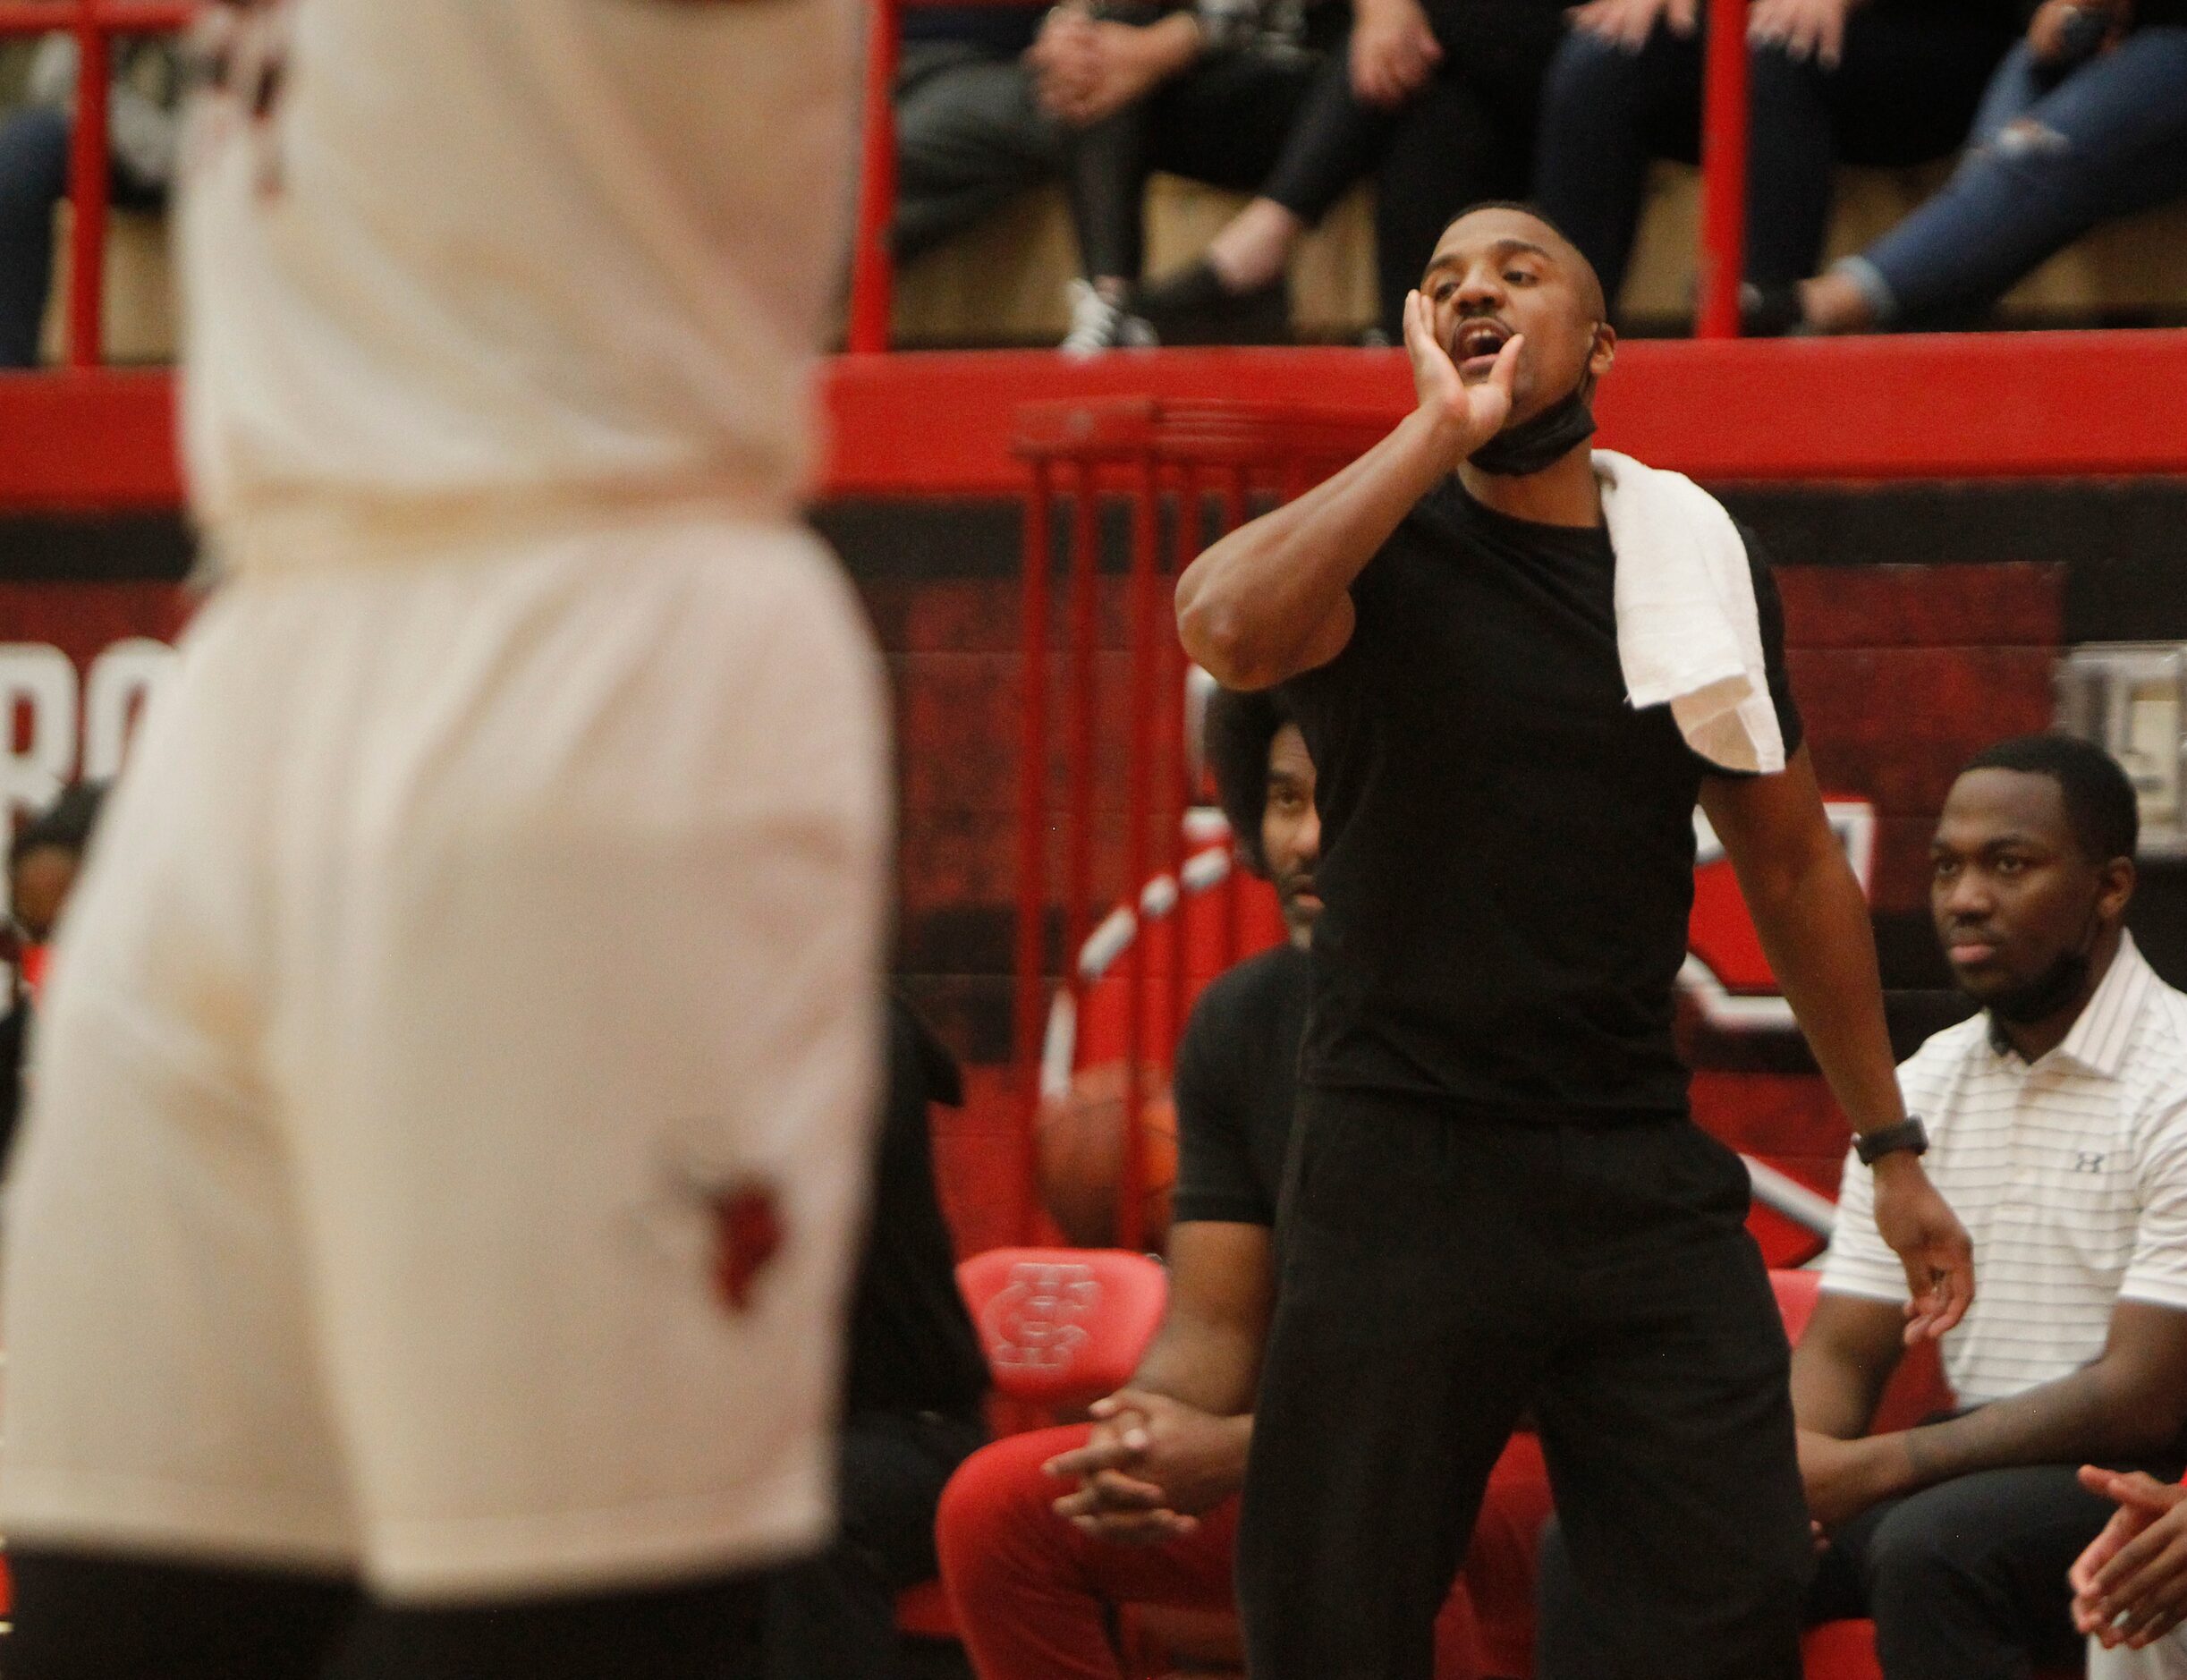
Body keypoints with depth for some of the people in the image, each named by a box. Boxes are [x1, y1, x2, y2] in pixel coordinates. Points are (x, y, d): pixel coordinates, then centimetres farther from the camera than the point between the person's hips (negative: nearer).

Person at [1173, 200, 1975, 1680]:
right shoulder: (1384, 547, -2)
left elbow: (1790, 859, 19)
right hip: (1410, 1162, -3)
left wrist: (1891, 1144, 21)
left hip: (1646, 1168, 3)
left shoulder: (1700, 558, 9)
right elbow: (1229, 627, -28)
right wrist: (1443, 430, -18)